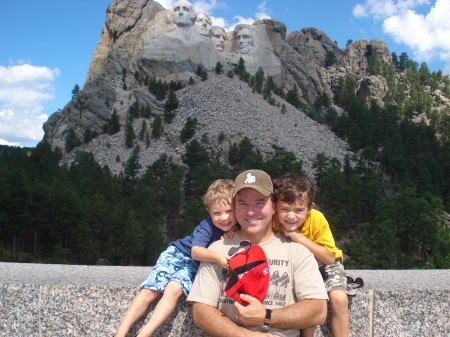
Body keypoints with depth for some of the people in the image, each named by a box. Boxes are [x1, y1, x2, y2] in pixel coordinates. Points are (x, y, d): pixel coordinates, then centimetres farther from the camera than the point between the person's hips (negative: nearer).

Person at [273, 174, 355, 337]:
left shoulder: (316, 219, -27)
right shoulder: (274, 222, -23)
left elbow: (330, 258, -24)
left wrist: (299, 237, -33)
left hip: (324, 264, 0)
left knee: (339, 298, -23)